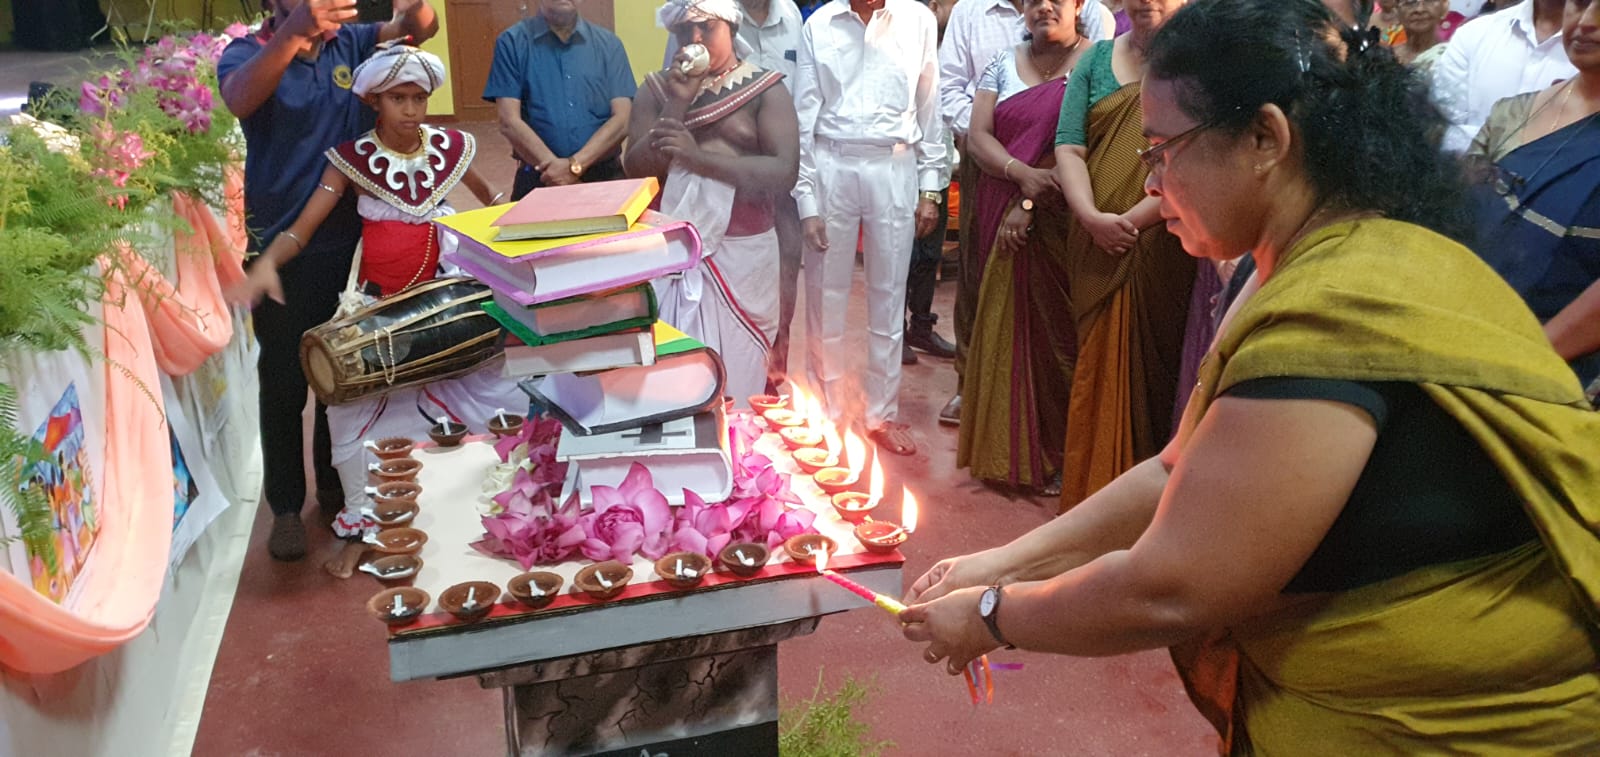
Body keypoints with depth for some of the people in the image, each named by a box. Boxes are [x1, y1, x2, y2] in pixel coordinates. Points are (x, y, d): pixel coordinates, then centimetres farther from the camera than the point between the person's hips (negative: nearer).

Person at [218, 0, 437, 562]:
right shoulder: (249, 53, -9)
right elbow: (239, 99, -32)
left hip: (353, 245, 4)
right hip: (284, 255, -4)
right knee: (284, 386, 5)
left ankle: (336, 485, 33)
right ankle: (286, 507, 19)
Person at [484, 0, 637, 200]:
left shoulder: (608, 43, 6)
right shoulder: (512, 42, 2)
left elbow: (623, 119, -3)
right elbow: (509, 122, -5)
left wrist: (575, 166, -15)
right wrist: (555, 167, -16)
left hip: (604, 176, 1)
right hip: (538, 179, -1)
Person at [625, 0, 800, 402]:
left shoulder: (766, 89, -2)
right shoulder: (658, 88, 7)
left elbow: (784, 171, -14)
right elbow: (636, 169, -1)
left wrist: (698, 157, -20)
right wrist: (677, 103, -11)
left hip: (742, 250, -2)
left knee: (738, 367, 6)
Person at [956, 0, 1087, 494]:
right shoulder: (1004, 65, 12)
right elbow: (977, 137, 3)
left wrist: (1028, 204, -14)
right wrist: (1022, 173, -16)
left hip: (1058, 219, -4)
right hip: (1003, 218, 4)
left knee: (1053, 326, -3)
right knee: (1004, 323, 6)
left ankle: (1058, 456, 8)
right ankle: (1007, 449, 17)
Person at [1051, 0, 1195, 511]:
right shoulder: (1097, 60, 12)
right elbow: (1069, 147, 5)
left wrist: (1132, 220, -15)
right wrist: (1093, 217, -10)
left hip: (1162, 245, -4)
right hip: (1095, 247, 4)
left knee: (1152, 366, 1)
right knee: (1095, 366, 8)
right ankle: (1092, 485, 20)